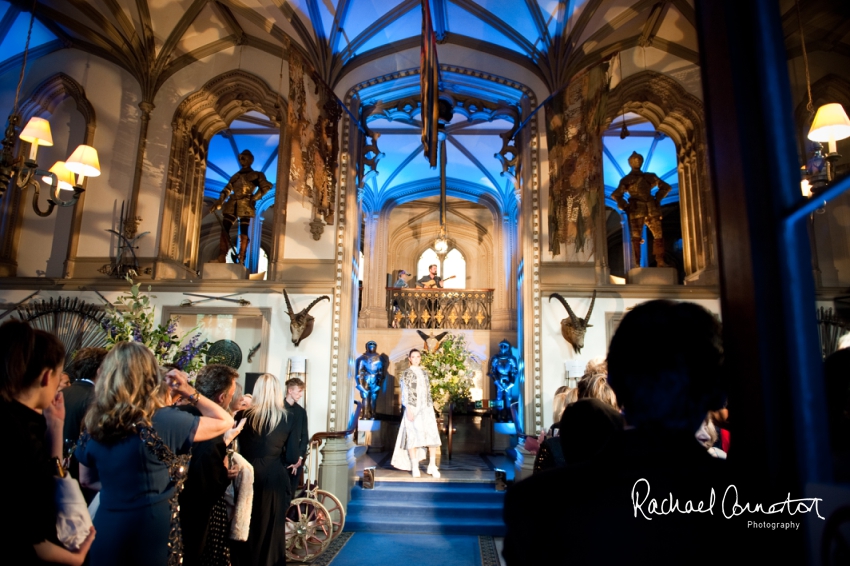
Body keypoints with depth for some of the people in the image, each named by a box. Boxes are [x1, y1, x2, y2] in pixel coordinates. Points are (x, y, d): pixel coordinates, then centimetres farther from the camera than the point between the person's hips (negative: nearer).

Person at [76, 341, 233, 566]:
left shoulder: (95, 424, -2)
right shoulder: (164, 420, -20)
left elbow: (87, 480, 13)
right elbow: (225, 422, -10)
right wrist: (190, 393, -5)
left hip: (107, 529, 5)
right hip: (151, 529, -5)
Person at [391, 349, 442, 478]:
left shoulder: (424, 373, 15)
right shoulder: (406, 374, 1)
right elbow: (405, 393, -6)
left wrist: (431, 408, 12)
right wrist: (409, 410, -15)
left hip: (426, 408, 4)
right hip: (413, 408, -4)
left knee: (433, 435, -5)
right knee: (413, 436, -3)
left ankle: (432, 466, 4)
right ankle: (415, 467, 5)